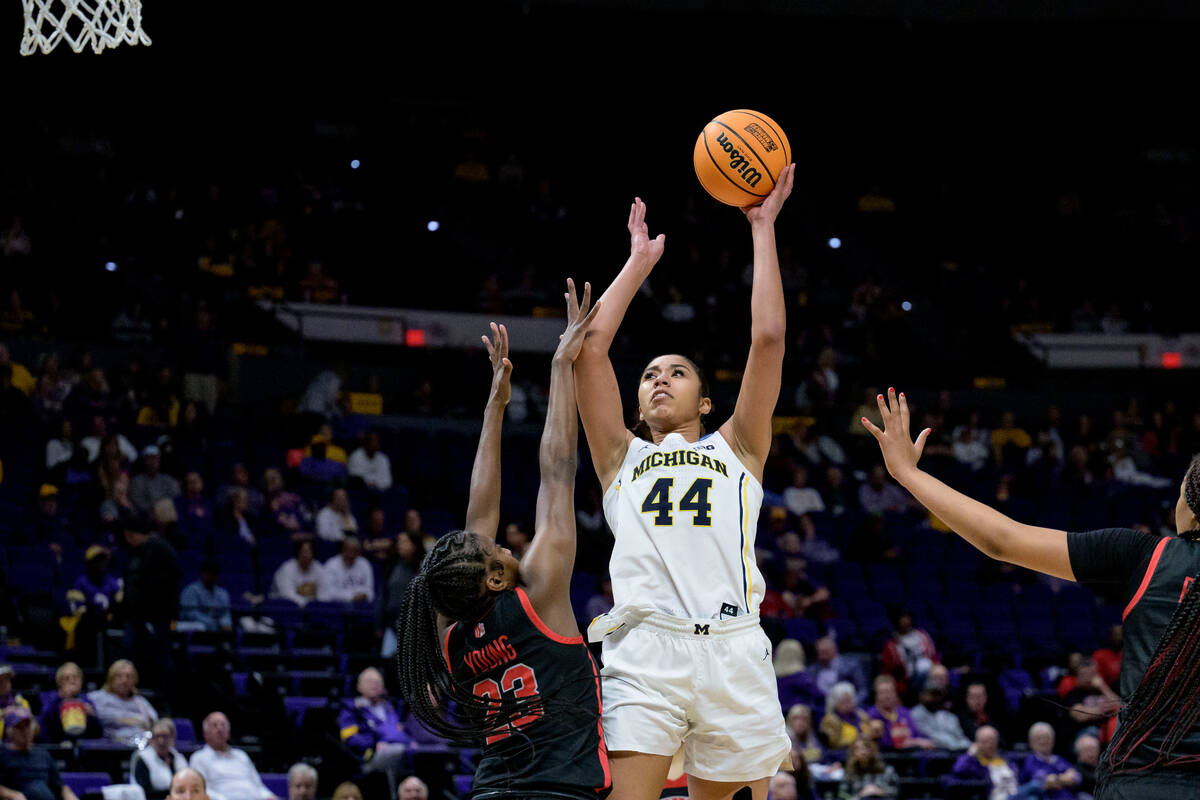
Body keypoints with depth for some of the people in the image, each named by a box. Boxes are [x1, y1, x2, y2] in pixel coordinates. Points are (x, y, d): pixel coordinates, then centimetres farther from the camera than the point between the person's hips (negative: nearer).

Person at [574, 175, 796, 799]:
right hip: (645, 648, -1)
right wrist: (639, 261, 26)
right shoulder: (622, 458, 26)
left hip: (732, 648, 1)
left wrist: (762, 229, 20)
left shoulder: (736, 449, 25)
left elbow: (768, 338, 17)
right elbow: (591, 347, 18)